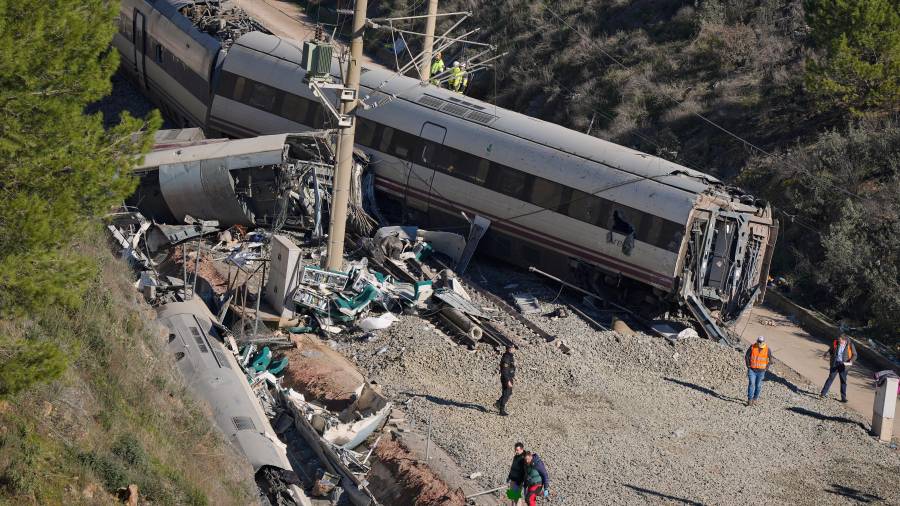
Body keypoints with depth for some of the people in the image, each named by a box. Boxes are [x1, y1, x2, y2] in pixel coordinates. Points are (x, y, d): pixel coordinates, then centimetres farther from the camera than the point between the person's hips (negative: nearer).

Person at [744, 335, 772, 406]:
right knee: (751, 384, -12)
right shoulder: (752, 347, -6)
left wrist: (767, 367, 4)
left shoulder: (767, 349, -4)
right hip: (752, 370, -1)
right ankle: (750, 399, -11)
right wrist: (748, 365, -1)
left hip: (761, 371, 1)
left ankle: (755, 399, 22)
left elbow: (770, 359, 10)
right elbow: (746, 356, 3)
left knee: (758, 386, 7)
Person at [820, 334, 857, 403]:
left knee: (843, 381, 5)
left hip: (843, 365, -1)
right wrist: (826, 353, -4)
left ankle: (843, 398, 12)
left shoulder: (850, 345, -8)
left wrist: (851, 360, -16)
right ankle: (823, 393, 6)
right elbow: (831, 350, 12)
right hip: (835, 363, 1)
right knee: (831, 378, 0)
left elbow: (854, 355, 0)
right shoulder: (835, 343, -4)